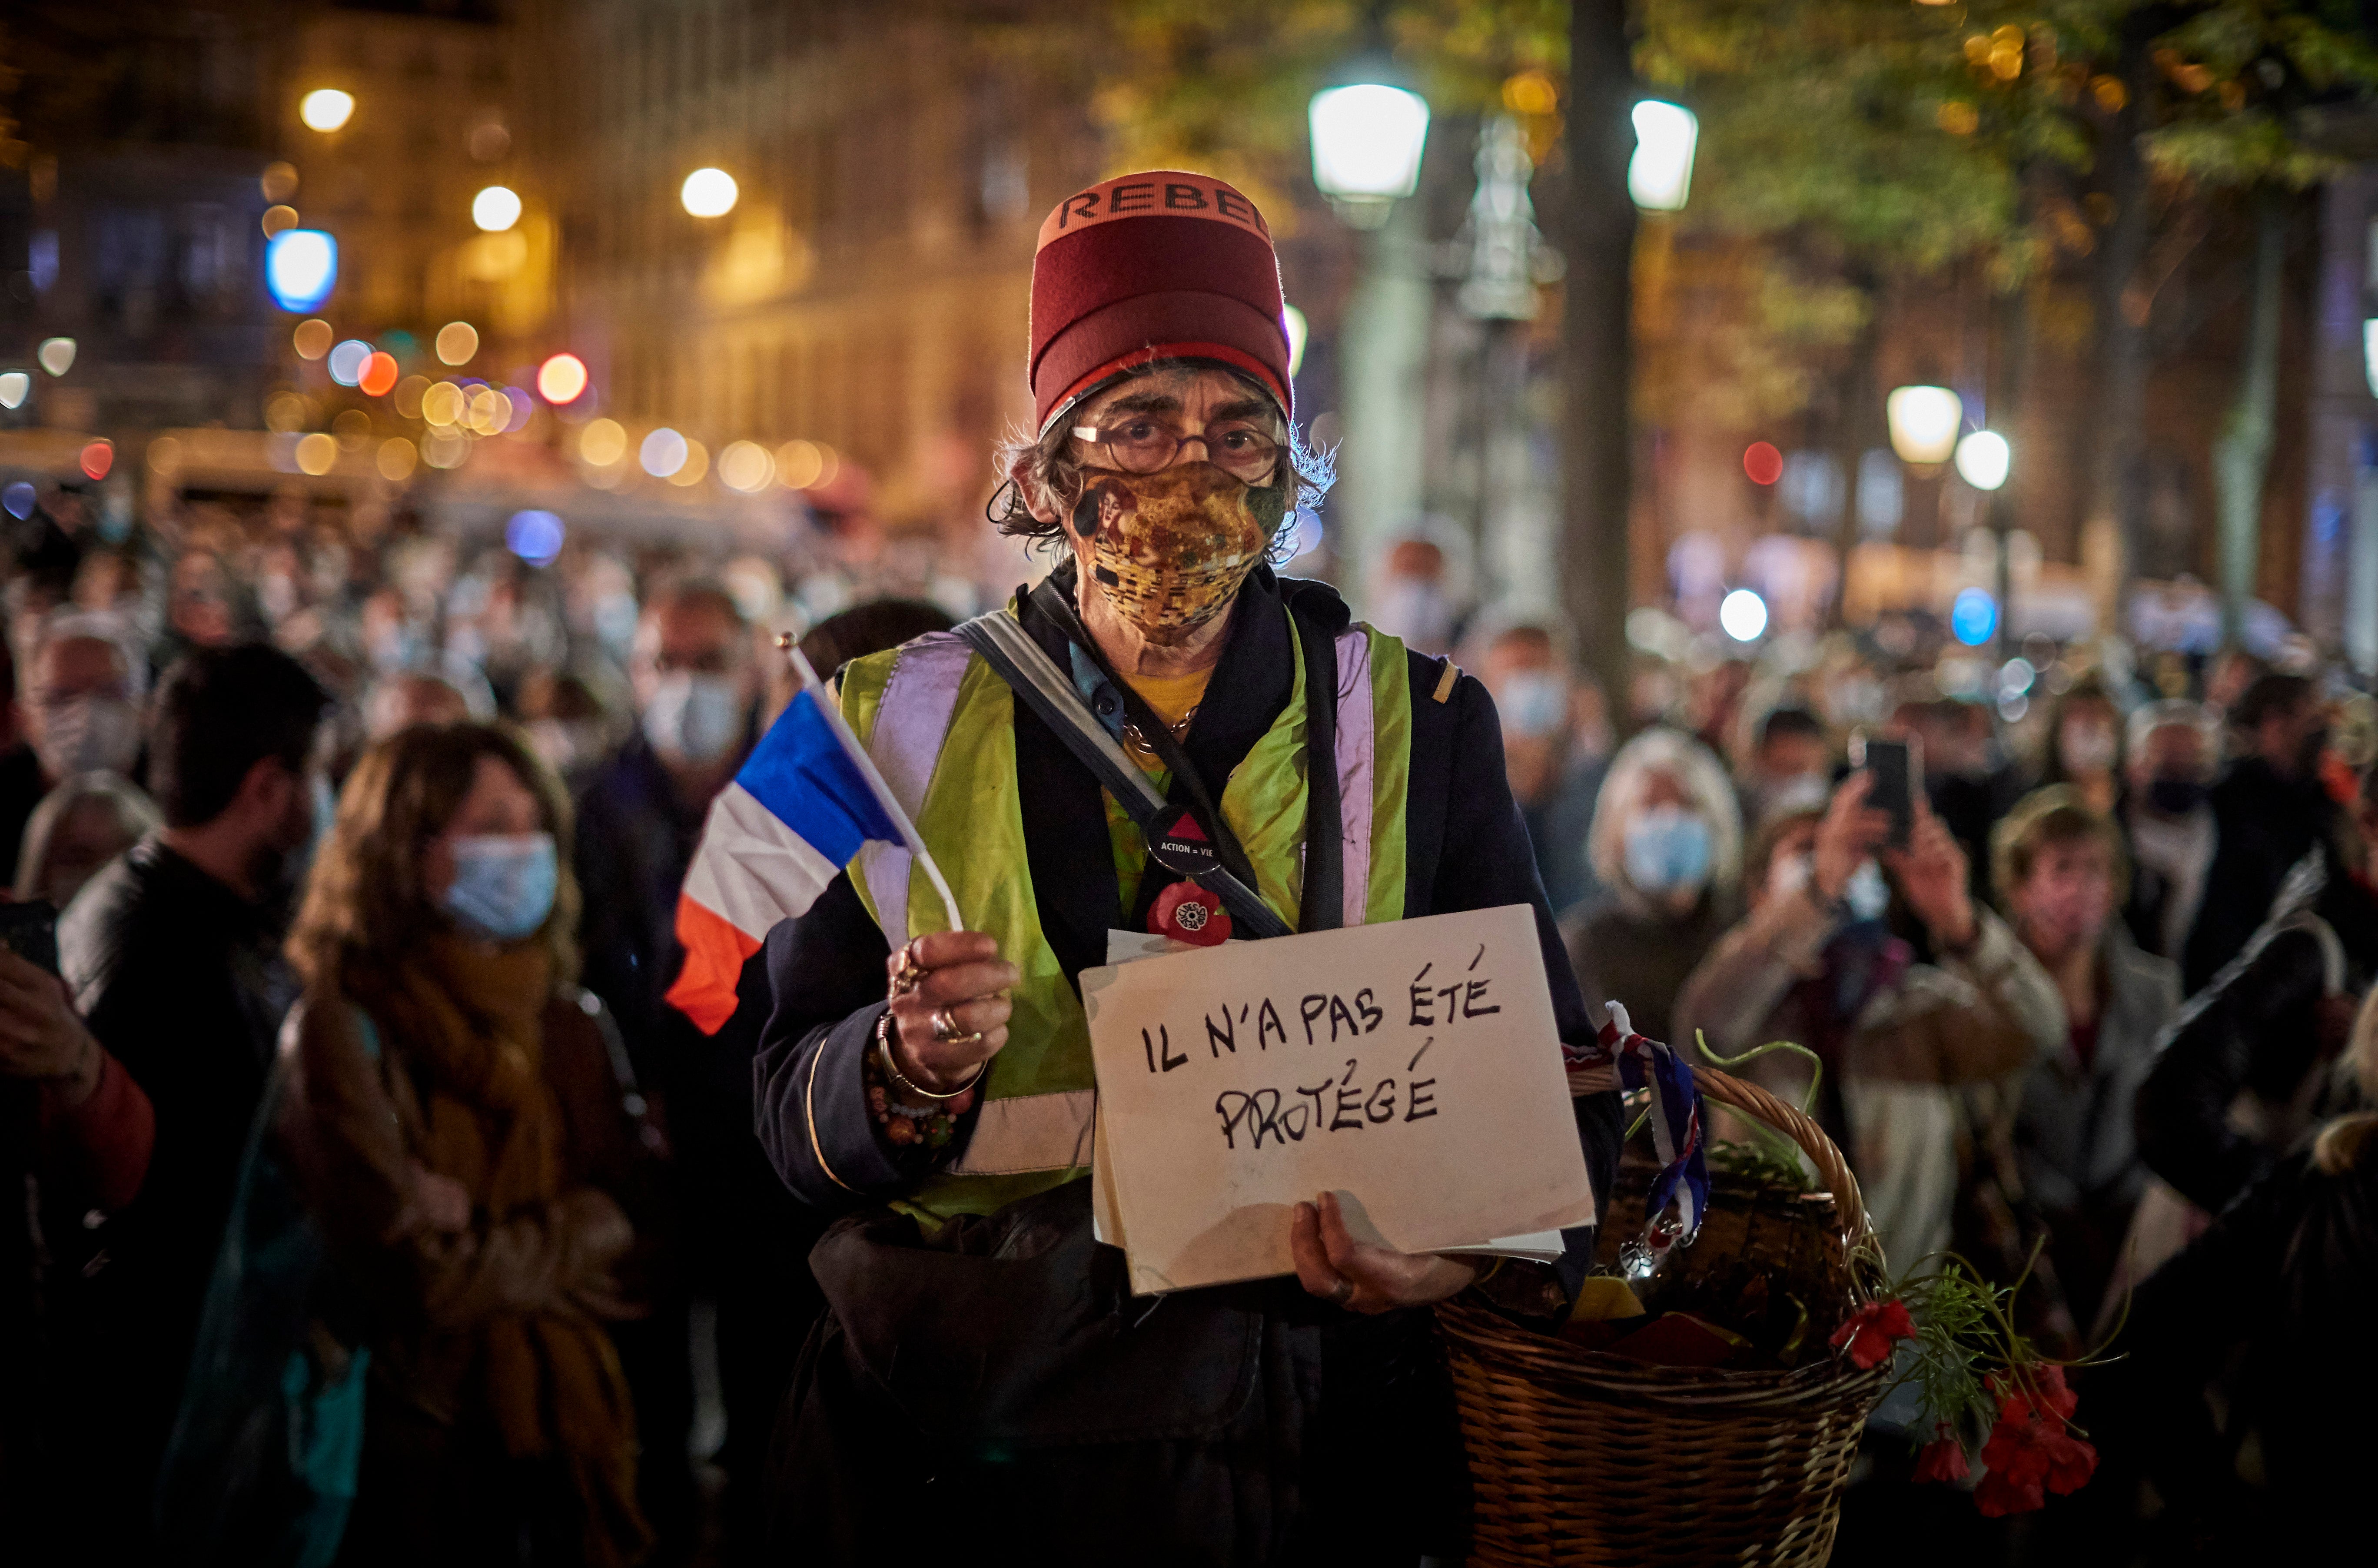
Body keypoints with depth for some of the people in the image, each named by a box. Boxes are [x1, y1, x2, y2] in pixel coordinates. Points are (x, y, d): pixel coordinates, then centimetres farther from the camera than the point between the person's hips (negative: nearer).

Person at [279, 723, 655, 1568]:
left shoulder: (569, 1025, 5)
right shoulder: (343, 1030, -12)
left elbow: (645, 1252, 0)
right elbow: (415, 1280, -19)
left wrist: (503, 1250, -15)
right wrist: (584, 1231, -6)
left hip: (575, 1445, 5)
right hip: (427, 1458, -5)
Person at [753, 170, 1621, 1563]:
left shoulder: (1423, 730, 7)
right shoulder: (900, 723, 5)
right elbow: (795, 1122, 5)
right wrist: (909, 1070, -17)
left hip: (1311, 1446, 0)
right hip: (954, 1448, 0)